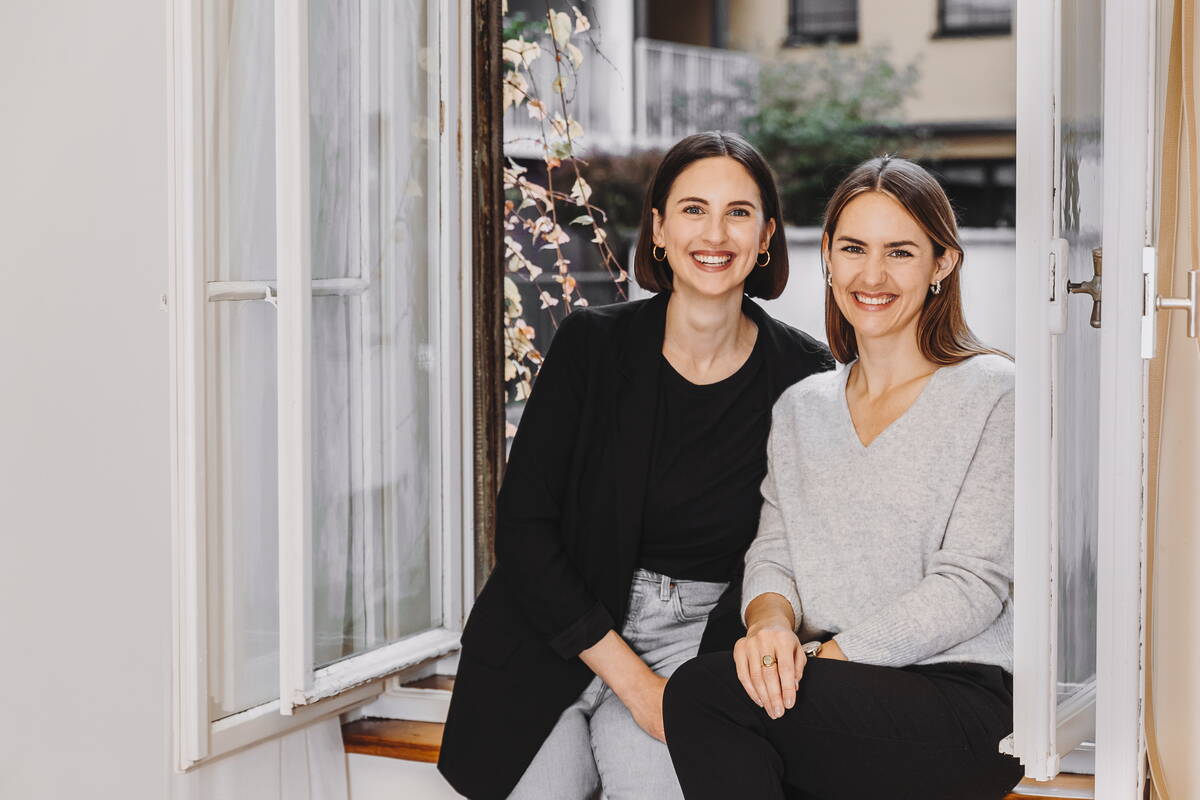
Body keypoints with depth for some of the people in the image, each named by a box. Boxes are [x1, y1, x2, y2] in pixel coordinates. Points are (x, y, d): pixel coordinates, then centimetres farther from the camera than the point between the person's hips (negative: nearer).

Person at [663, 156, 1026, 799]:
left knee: (704, 692, -26)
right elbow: (772, 552, 11)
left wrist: (825, 656, -16)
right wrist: (771, 620, -14)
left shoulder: (991, 394, -1)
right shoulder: (800, 409, 19)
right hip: (837, 696, 5)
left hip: (964, 700, -4)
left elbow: (973, 584, -8)